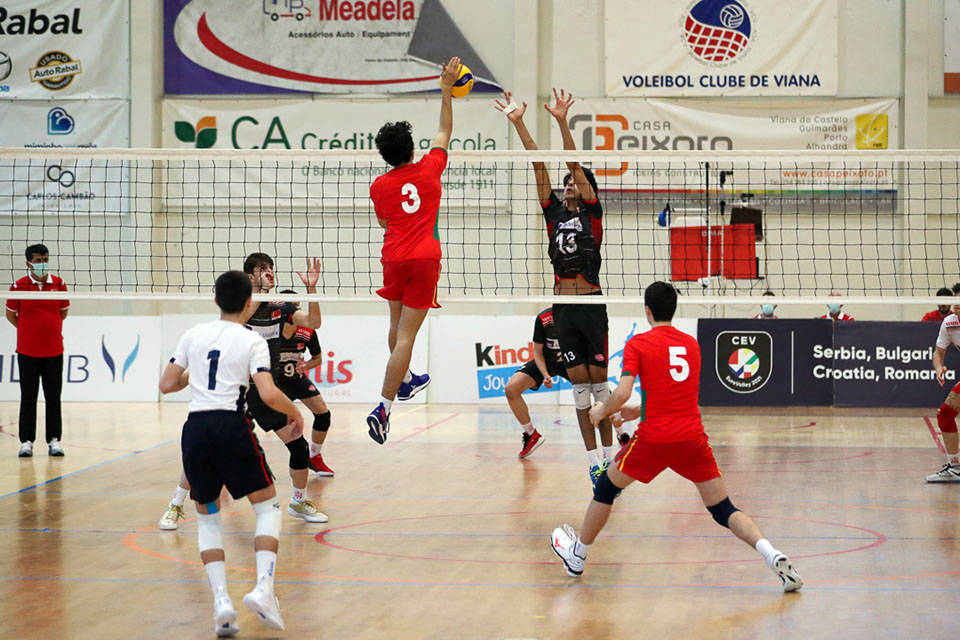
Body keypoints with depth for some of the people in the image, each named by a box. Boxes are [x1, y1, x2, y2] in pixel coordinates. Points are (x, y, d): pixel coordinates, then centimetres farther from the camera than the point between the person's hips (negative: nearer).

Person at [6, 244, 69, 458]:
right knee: (28, 397, 2)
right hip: (27, 350, -1)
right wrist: (28, 329, 9)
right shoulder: (19, 286, -4)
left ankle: (54, 440, 9)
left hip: (53, 350, 2)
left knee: (53, 397, 4)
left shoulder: (59, 284, 2)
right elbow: (10, 314, 7)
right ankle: (26, 441, 6)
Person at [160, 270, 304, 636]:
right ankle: (263, 589, -8)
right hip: (231, 427, -3)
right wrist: (294, 412, 7)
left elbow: (166, 385, 12)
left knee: (207, 517, 17)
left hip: (194, 430, 4)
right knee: (268, 507, 12)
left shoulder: (194, 335, 11)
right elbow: (269, 394, -12)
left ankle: (221, 600, 1)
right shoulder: (252, 342, 0)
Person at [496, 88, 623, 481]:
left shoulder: (592, 212, 3)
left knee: (599, 381, 0)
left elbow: (576, 165, -8)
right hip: (562, 308, 4)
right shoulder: (554, 213, 12)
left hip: (591, 306, -4)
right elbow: (539, 165, 6)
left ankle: (609, 454, 7)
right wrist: (518, 123, 3)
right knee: (579, 385, 4)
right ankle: (593, 458, 6)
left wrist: (562, 122, -18)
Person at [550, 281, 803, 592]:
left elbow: (622, 394, -12)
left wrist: (602, 411, 9)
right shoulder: (692, 344, 14)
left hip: (654, 439, -3)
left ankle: (577, 556, 33)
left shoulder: (638, 344, -2)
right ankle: (774, 557, -16)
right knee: (723, 510, 5)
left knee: (606, 485, 21)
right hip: (693, 437, 3)